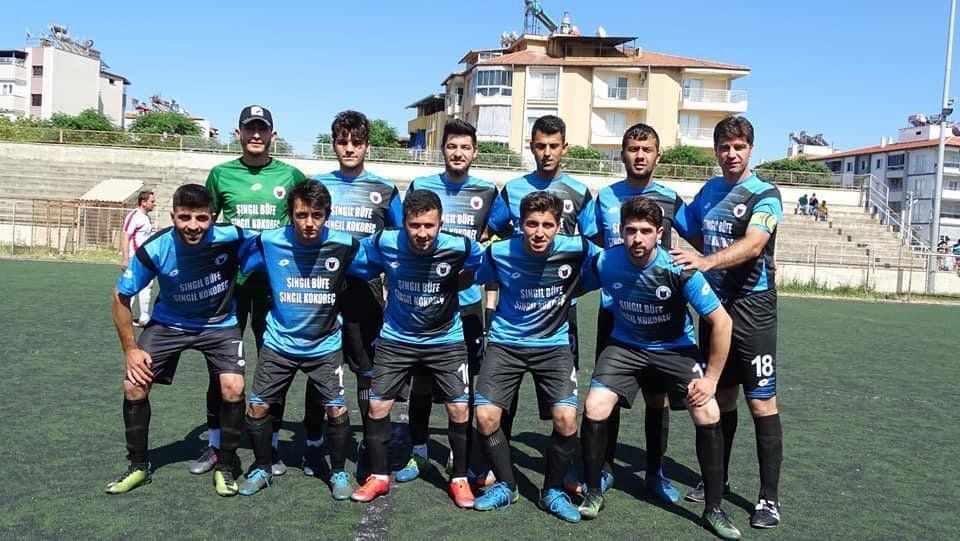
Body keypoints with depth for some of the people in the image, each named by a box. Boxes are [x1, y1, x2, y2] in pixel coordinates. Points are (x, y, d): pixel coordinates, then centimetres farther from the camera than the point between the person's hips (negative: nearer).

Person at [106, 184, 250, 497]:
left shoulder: (232, 238, -29)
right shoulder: (154, 250, -25)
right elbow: (121, 297, -9)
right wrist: (130, 349, -9)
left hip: (220, 324, -1)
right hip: (168, 323, 2)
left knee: (233, 387, -19)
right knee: (134, 386, -6)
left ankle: (225, 466, 4)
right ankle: (138, 466, 17)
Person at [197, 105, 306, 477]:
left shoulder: (291, 176, 3)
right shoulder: (221, 174, 5)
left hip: (276, 279, 0)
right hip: (230, 277, 1)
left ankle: (272, 445, 17)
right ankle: (214, 444, 19)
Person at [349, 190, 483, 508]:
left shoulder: (460, 248, -21)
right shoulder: (384, 243, -19)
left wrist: (459, 283, -2)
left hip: (446, 340, -1)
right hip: (396, 339, 1)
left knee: (460, 409, -3)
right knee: (377, 406, 2)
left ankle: (459, 479, 18)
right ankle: (379, 476, 22)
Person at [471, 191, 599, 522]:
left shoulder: (578, 250, -15)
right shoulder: (499, 253, -13)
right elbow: (473, 280, 7)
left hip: (554, 344, 0)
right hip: (505, 342, 1)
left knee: (566, 418, -16)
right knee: (485, 416, -12)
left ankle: (553, 491, 11)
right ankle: (506, 485, 16)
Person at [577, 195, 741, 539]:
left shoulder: (678, 268, -26)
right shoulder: (604, 262, -20)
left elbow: (721, 321, -19)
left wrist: (711, 378, -16)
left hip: (675, 348, -1)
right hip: (626, 346, 1)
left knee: (708, 415, -17)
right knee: (594, 409, -17)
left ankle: (713, 510, 3)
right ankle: (593, 493, 8)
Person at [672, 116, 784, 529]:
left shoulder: (765, 194, -8)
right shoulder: (708, 191, 11)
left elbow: (752, 245, -26)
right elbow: (693, 232, 26)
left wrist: (707, 261, -39)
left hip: (752, 308, -6)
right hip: (713, 304, 6)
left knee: (761, 401, -4)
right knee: (721, 395, 15)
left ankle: (769, 496, 6)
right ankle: (717, 479, 27)